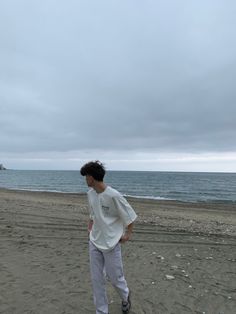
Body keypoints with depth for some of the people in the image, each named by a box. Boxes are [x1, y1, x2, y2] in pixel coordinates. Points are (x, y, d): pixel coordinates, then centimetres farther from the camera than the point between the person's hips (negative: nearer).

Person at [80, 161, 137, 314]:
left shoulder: (113, 195, -25)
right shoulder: (90, 194, -3)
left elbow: (130, 215, -13)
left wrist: (128, 234, -9)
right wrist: (90, 227, 9)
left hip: (111, 244, -5)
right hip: (94, 243, 6)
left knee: (115, 277, 12)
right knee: (97, 279, 13)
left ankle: (125, 296, 45)